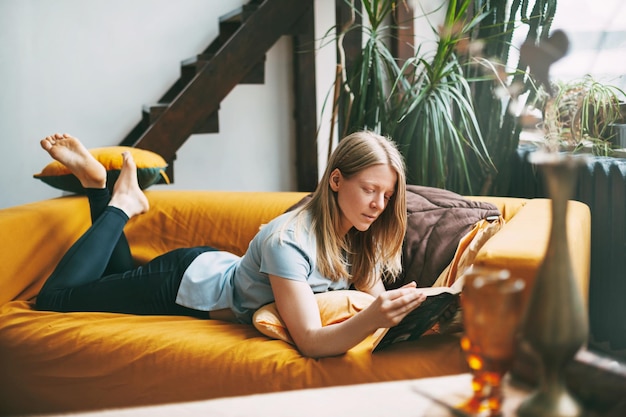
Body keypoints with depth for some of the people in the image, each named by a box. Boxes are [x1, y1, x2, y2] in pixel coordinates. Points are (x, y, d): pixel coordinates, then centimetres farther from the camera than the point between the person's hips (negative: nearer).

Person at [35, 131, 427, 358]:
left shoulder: (361, 237, -16)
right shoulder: (289, 241, -40)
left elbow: (375, 298, -12)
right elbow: (310, 342, -45)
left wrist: (398, 309, -35)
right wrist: (373, 318, -63)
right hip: (185, 283, -7)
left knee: (118, 282, 31)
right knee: (53, 297, 6)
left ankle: (99, 183, 32)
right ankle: (121, 202, 16)